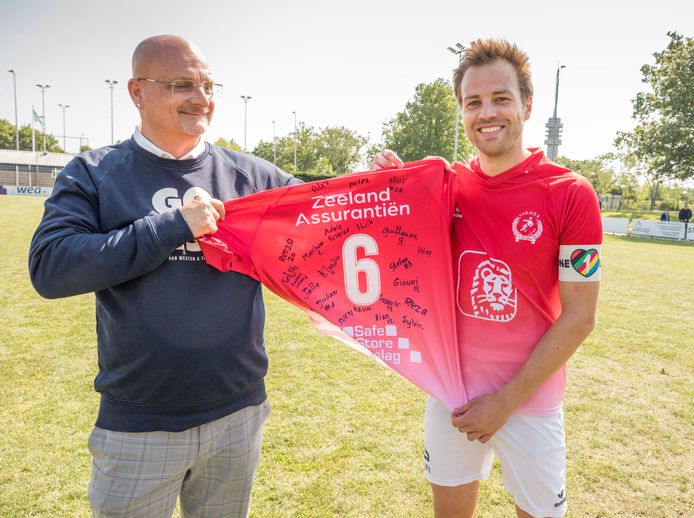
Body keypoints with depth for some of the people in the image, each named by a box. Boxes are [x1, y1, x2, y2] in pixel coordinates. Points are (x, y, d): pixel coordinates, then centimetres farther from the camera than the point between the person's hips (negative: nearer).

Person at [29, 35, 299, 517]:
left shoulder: (251, 175, 2)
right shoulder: (93, 174, -3)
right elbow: (50, 267, -16)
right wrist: (175, 225, -19)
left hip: (238, 414, 3)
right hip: (138, 424, -2)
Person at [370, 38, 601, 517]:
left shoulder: (570, 193, -13)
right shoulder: (450, 186, -2)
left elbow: (579, 317, -11)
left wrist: (506, 401, -11)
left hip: (529, 397, -3)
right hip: (451, 389, 3)